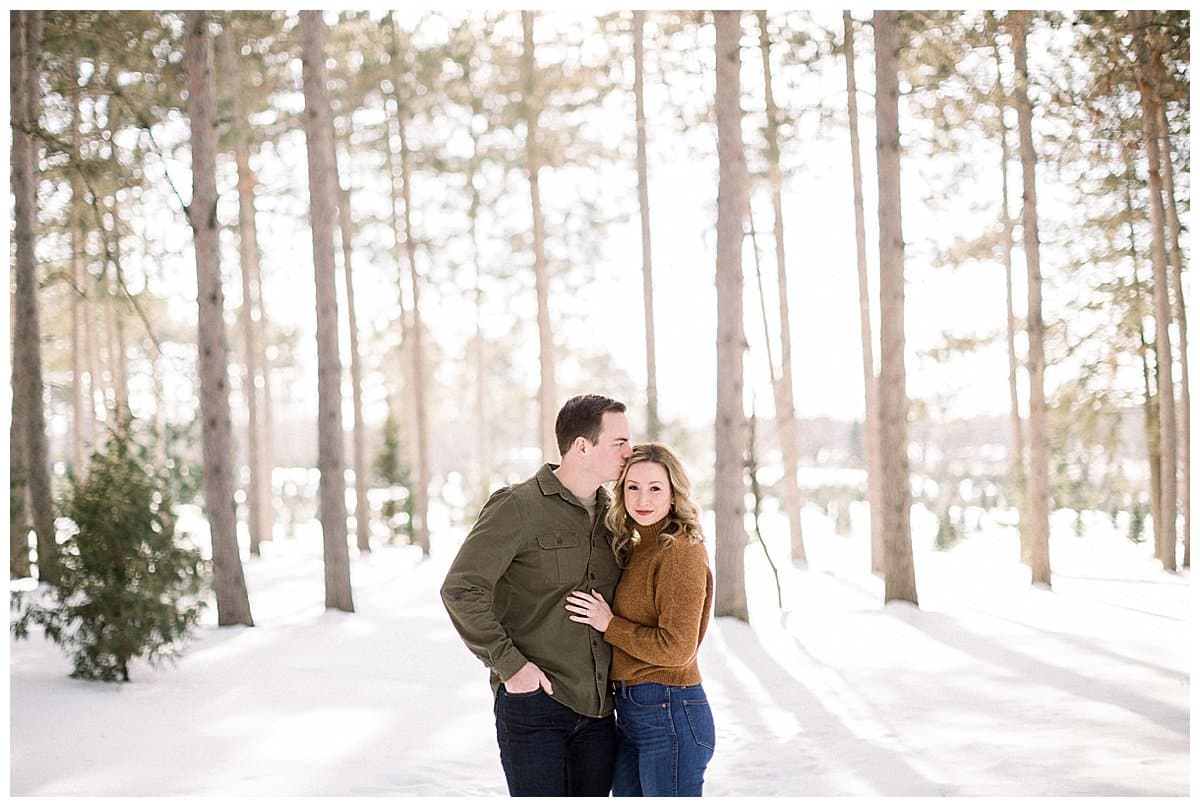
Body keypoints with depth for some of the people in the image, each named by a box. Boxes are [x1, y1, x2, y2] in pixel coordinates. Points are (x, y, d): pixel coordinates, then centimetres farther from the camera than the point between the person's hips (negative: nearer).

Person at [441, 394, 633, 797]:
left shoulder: (611, 514, 11)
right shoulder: (518, 506, -9)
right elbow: (461, 590, -14)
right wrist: (509, 665, -16)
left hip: (598, 707, 6)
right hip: (534, 701, -6)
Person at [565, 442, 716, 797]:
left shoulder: (680, 552, -14)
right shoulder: (637, 548, 12)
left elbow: (677, 648, -19)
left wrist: (609, 624, -13)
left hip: (669, 714, -9)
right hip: (631, 713, 9)